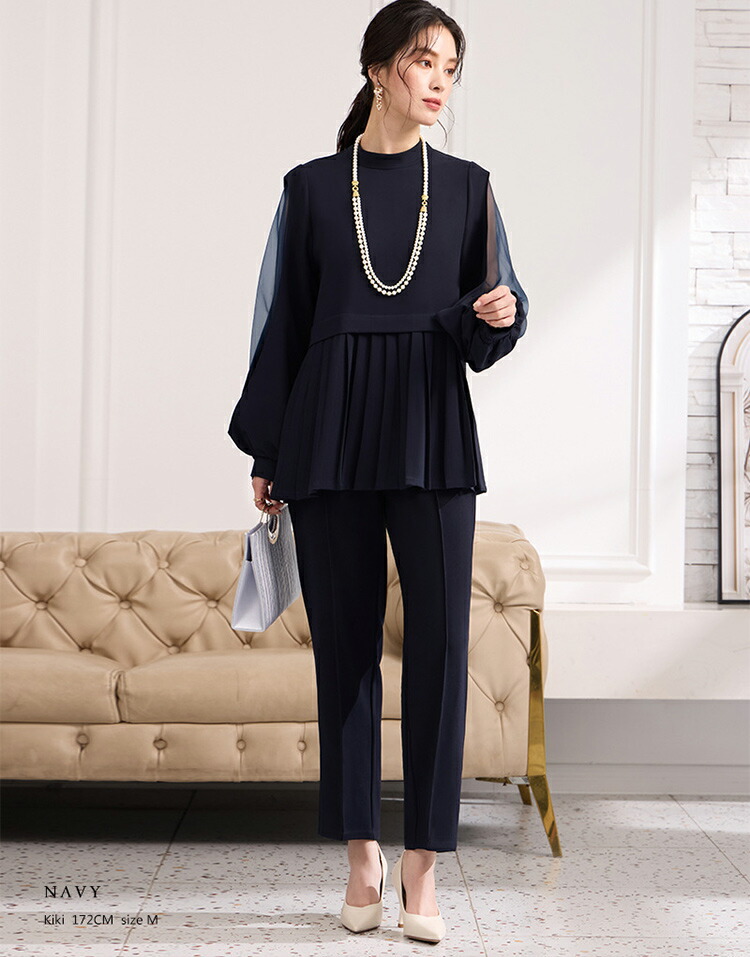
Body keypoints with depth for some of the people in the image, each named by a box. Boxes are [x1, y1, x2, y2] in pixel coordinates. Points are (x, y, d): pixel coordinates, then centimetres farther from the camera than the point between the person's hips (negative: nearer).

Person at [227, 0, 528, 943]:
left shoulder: (467, 186, 10)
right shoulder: (311, 188, 8)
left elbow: (486, 327, 11)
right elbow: (282, 321, 8)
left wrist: (499, 313, -13)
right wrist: (266, 451, 5)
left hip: (432, 437, 0)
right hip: (331, 431, 0)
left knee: (440, 642, -8)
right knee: (344, 641, 2)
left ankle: (421, 865, 0)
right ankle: (362, 856, 12)